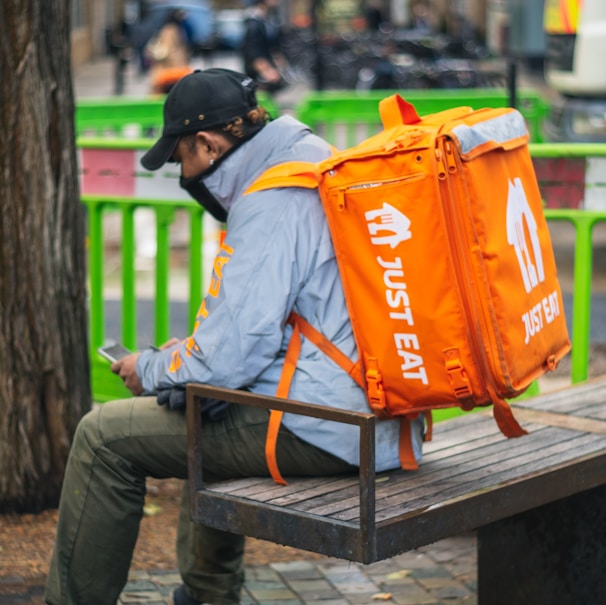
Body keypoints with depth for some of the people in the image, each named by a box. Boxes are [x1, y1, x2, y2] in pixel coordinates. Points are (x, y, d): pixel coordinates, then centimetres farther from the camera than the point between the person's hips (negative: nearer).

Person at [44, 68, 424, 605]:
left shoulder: (268, 203, -17)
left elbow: (230, 355, -21)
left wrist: (151, 370, -2)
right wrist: (185, 355, 21)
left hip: (318, 431, -10)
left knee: (105, 438, -2)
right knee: (209, 418, 36)